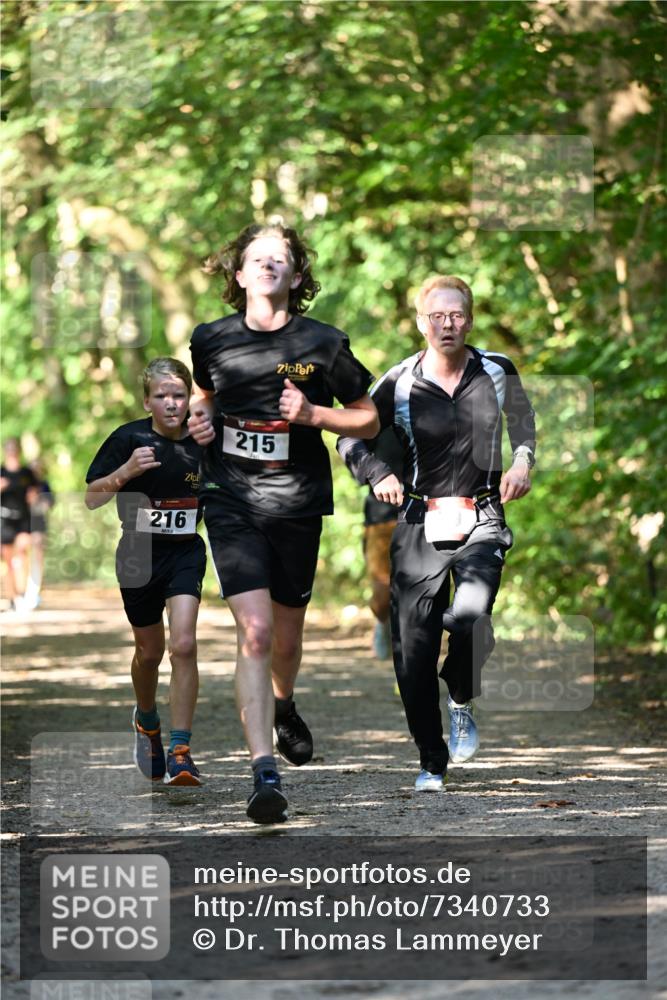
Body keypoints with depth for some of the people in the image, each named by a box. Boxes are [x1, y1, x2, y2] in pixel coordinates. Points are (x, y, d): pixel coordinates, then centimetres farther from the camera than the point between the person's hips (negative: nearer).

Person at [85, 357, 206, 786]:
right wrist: (125, 471, -24)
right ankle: (147, 720, 47)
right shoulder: (128, 438, -10)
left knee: (183, 645, -19)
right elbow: (91, 499, -9)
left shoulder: (204, 442, -5)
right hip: (138, 554, 0)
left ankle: (180, 752, -15)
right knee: (149, 652, 15)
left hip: (185, 553, 0)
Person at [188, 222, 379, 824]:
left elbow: (369, 419, 4)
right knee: (254, 630, -16)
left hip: (297, 503, 1)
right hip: (231, 501, -1)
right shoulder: (211, 340, 2)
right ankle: (265, 774, -19)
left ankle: (283, 706, 51)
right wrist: (199, 420, 2)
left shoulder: (322, 344, -5)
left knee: (286, 634, 15)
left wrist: (312, 415, -12)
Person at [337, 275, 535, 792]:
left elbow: (524, 420, 23)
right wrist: (378, 475, -5)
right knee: (414, 652, -3)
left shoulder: (496, 371, 2)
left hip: (482, 521, 0)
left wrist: (522, 461, 7)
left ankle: (461, 701, 6)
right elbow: (351, 438, 11)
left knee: (471, 618, -26)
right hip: (420, 523, 1)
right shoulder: (399, 384, -2)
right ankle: (432, 762, 13)